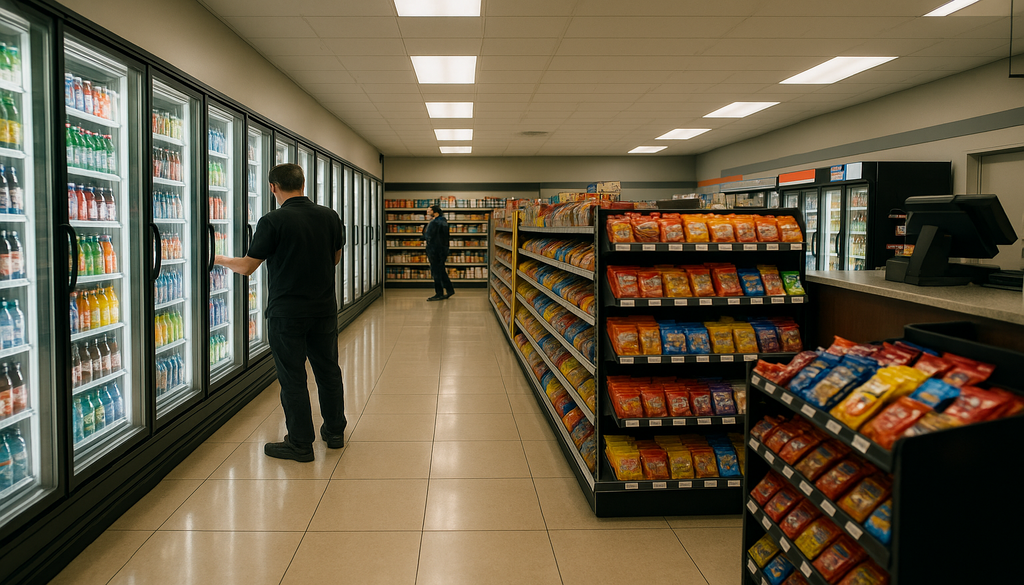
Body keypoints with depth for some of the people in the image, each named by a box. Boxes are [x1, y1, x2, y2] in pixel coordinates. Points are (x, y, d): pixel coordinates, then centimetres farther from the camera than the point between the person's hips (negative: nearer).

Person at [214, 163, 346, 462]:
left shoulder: (273, 221, -14)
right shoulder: (329, 216, 1)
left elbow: (247, 267, -7)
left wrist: (219, 259, 12)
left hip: (287, 312, -5)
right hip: (324, 308, 5)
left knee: (293, 377, 4)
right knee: (328, 370, 15)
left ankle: (300, 443, 11)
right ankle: (334, 431, 27)